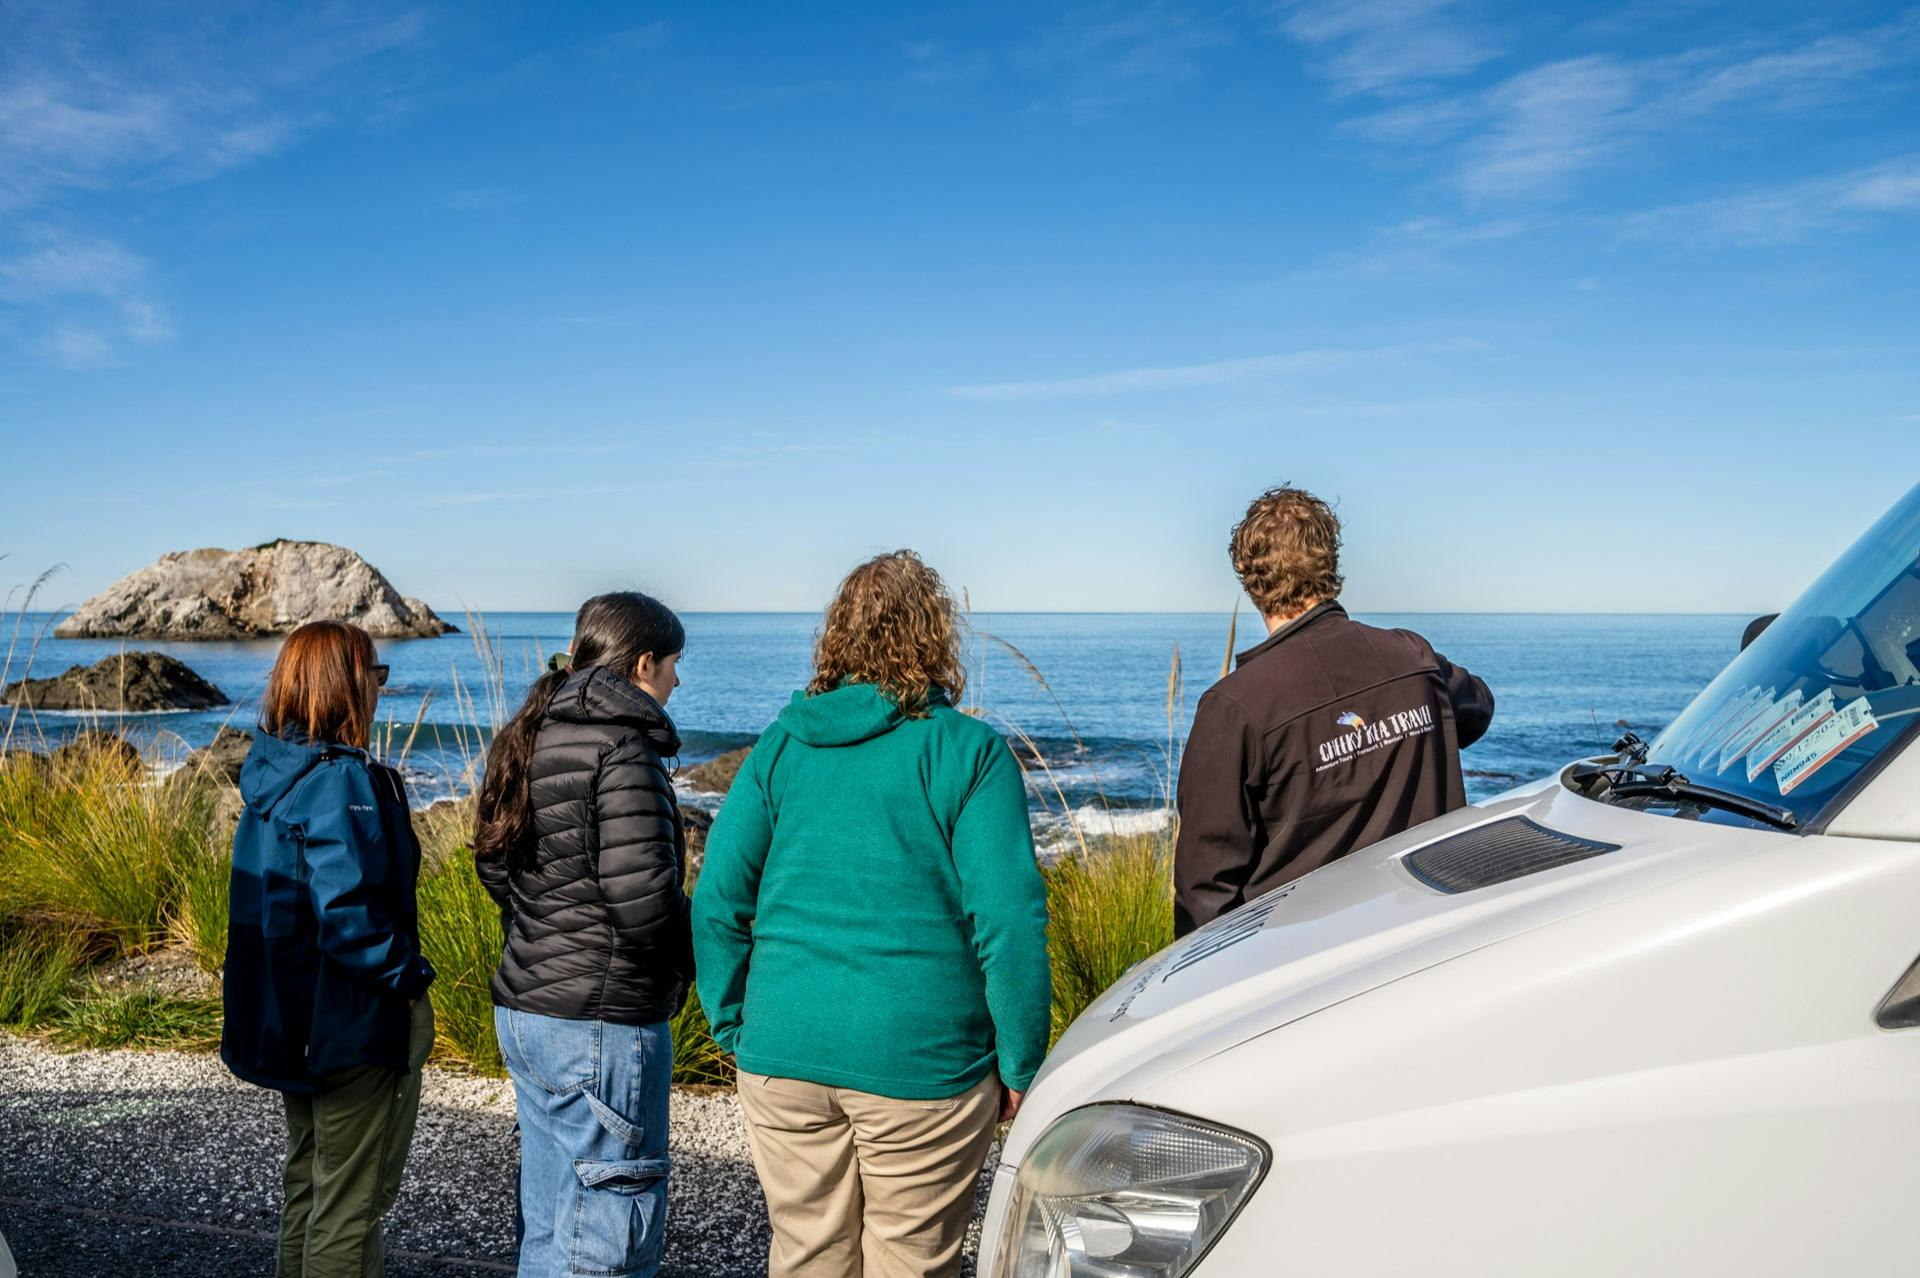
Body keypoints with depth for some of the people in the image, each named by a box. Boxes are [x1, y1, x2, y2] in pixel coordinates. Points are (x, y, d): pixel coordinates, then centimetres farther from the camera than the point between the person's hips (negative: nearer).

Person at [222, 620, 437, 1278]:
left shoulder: (271, 771, 5)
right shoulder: (340, 779, -23)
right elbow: (348, 910, -30)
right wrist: (409, 974, -17)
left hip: (290, 1019, 9)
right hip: (351, 1025, -9)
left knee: (307, 1178, 24)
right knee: (352, 1197, 5)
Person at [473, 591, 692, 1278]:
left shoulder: (531, 736, 11)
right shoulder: (621, 747, -17)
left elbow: (494, 867, 17)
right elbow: (643, 893, -23)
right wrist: (687, 958, -5)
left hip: (524, 1008, 9)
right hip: (604, 1022, -9)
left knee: (547, 1223, 19)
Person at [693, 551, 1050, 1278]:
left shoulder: (781, 747, 5)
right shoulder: (970, 752, -6)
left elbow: (718, 902, 4)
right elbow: (1010, 922, -11)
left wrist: (737, 1031, 13)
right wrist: (1020, 1066, -2)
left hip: (783, 1056, 4)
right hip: (920, 1064, -3)